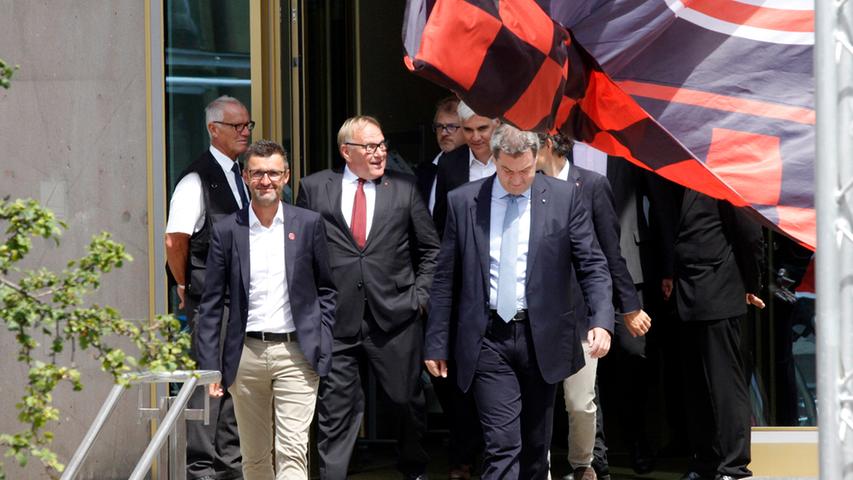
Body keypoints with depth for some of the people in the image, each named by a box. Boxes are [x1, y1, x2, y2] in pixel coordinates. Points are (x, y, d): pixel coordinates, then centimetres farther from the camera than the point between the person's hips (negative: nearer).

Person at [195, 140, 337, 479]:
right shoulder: (226, 231, 3)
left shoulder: (309, 224, 3)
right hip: (246, 355, 1)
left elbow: (326, 289, 11)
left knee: (292, 452, -10)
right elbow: (211, 305, 5)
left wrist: (321, 341, 1)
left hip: (296, 353, -1)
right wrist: (209, 367, 0)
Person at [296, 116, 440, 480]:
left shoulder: (403, 188, 7)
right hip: (335, 320, -1)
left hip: (394, 317, 1)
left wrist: (419, 296, 3)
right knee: (335, 408, -2)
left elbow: (430, 250, 13)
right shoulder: (314, 188, 6)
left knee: (407, 402, 10)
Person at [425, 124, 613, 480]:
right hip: (488, 340, -1)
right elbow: (445, 278, 7)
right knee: (502, 445, -10)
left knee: (536, 446, 11)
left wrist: (601, 321, -15)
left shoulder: (564, 197, 1)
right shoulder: (463, 201, 2)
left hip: (542, 339, 1)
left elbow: (592, 265, 0)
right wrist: (436, 344, 5)